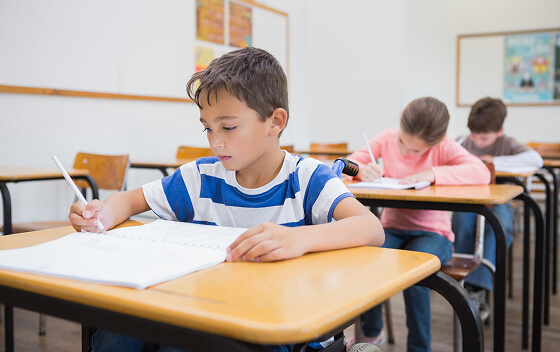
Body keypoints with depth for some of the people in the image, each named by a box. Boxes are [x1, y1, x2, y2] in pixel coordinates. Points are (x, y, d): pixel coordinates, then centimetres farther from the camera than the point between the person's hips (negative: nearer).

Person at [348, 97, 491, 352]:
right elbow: (349, 163, 2)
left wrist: (433, 173, -32)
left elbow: (482, 173, -22)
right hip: (392, 228, 3)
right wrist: (361, 169, -23)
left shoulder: (444, 146, -9)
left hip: (432, 232, -3)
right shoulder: (387, 139, 0)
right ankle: (372, 331, 1)